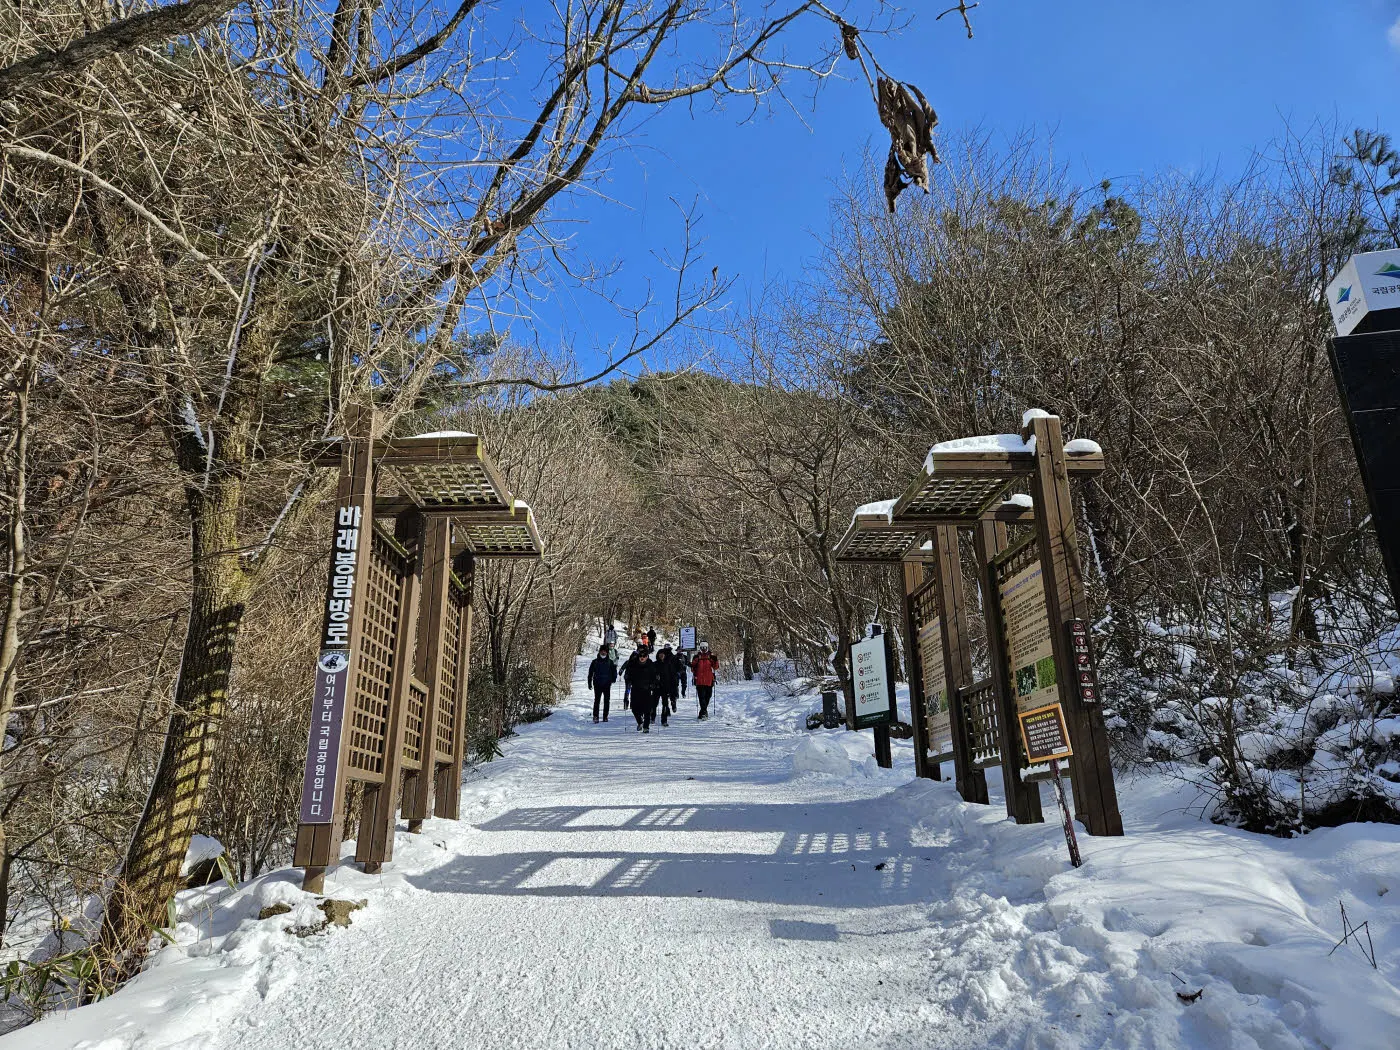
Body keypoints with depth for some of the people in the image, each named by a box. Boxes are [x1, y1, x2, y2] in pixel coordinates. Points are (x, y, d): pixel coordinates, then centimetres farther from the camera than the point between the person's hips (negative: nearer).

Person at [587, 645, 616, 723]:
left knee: (607, 701, 4)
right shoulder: (595, 662, 4)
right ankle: (595, 716, -8)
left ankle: (605, 716, 12)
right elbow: (590, 673, 8)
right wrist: (589, 683, 5)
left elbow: (614, 671, 14)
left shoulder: (610, 662, 6)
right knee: (597, 700, -8)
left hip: (607, 685, 2)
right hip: (597, 684, -1)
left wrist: (613, 679, 0)